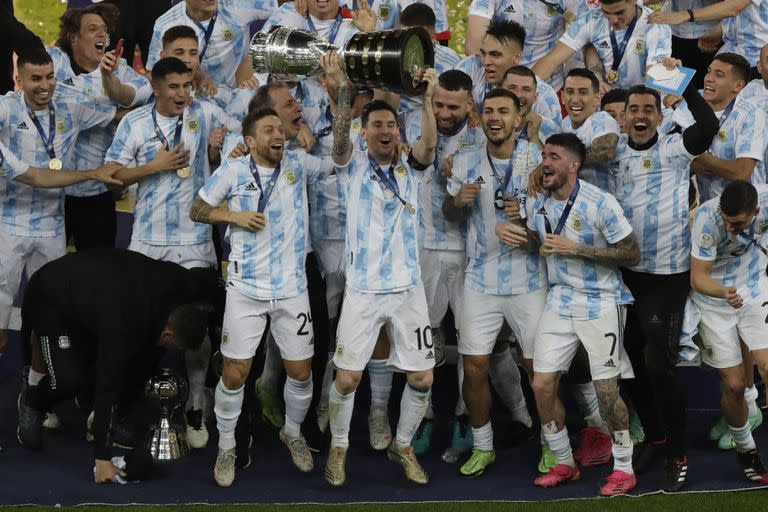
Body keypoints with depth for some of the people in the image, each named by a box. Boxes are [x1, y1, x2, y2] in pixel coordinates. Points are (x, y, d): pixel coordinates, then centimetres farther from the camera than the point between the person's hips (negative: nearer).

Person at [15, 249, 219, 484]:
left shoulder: (177, 283, -24)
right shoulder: (124, 329, -41)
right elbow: (106, 388, -39)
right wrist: (102, 458, -38)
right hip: (50, 297, -7)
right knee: (70, 380, -21)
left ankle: (113, 418, 9)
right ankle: (31, 400, 11)